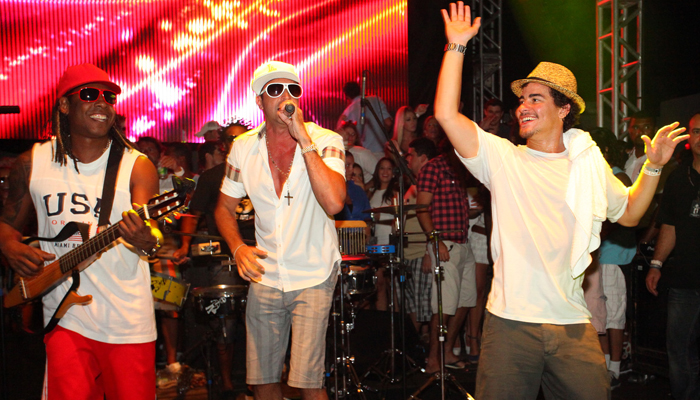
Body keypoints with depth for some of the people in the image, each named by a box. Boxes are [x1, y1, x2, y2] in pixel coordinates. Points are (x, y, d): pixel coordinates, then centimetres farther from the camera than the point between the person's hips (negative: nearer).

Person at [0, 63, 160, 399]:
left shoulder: (137, 166, -4)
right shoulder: (32, 163, 4)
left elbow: (153, 237, -12)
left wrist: (145, 241, -35)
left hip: (128, 319, -1)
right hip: (65, 315, 1)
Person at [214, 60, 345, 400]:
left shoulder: (326, 141, -10)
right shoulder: (243, 148, 2)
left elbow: (334, 203, -27)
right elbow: (225, 207, 12)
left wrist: (304, 138, -26)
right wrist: (238, 248, -7)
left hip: (313, 276, -3)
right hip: (265, 276, 4)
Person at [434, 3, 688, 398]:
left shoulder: (589, 163, 10)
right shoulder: (503, 158, 1)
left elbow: (628, 213, 22)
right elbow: (447, 114, -10)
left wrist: (654, 166, 10)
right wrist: (457, 46, -8)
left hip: (572, 322, 2)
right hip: (511, 321, -2)